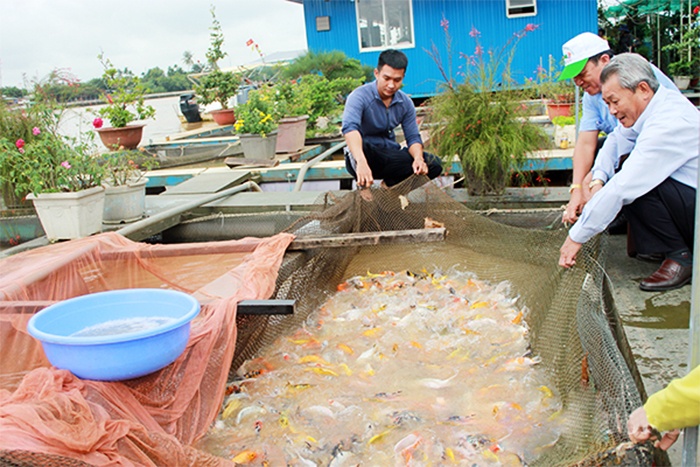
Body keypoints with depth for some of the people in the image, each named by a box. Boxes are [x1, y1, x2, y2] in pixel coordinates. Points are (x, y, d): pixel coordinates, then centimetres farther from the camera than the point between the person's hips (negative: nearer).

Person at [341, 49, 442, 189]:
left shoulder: (405, 102, 1)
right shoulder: (360, 96, -19)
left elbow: (413, 137, 1)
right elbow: (350, 127, -37)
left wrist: (418, 158, -24)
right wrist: (361, 162, -55)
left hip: (390, 158, 6)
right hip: (364, 156, -5)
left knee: (433, 164, -15)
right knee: (362, 146, -40)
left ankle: (391, 183, 3)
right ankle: (364, 187, -16)